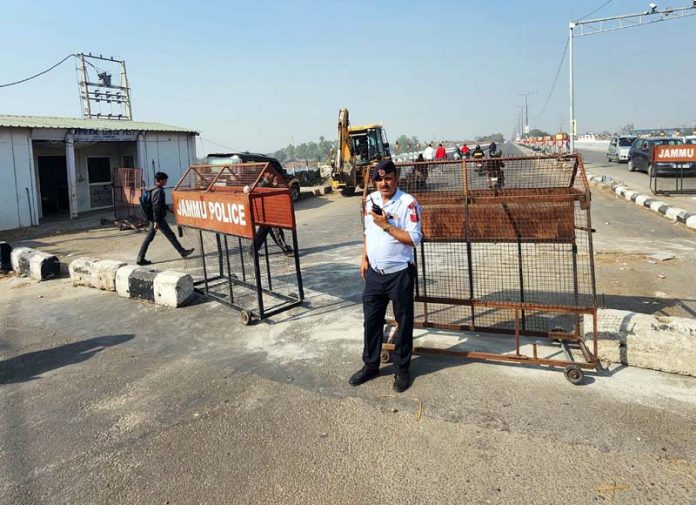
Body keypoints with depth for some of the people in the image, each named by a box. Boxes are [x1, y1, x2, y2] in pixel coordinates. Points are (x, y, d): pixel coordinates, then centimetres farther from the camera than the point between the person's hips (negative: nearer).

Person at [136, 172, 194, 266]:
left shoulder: (153, 190, 13)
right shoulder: (159, 191, -17)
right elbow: (156, 207, -22)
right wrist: (156, 221, -23)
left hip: (153, 219, 9)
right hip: (159, 219, -9)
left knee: (148, 238, 8)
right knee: (170, 235, 3)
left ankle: (140, 258, 7)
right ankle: (182, 252, 14)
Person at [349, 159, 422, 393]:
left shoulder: (408, 203, -15)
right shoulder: (371, 200, 6)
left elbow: (414, 239, -20)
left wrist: (386, 225, -22)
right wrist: (364, 259, 13)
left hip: (399, 274, -6)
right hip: (374, 273, 6)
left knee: (403, 322, 8)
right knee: (371, 321, 15)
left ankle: (402, 369, 25)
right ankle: (370, 365, 31)